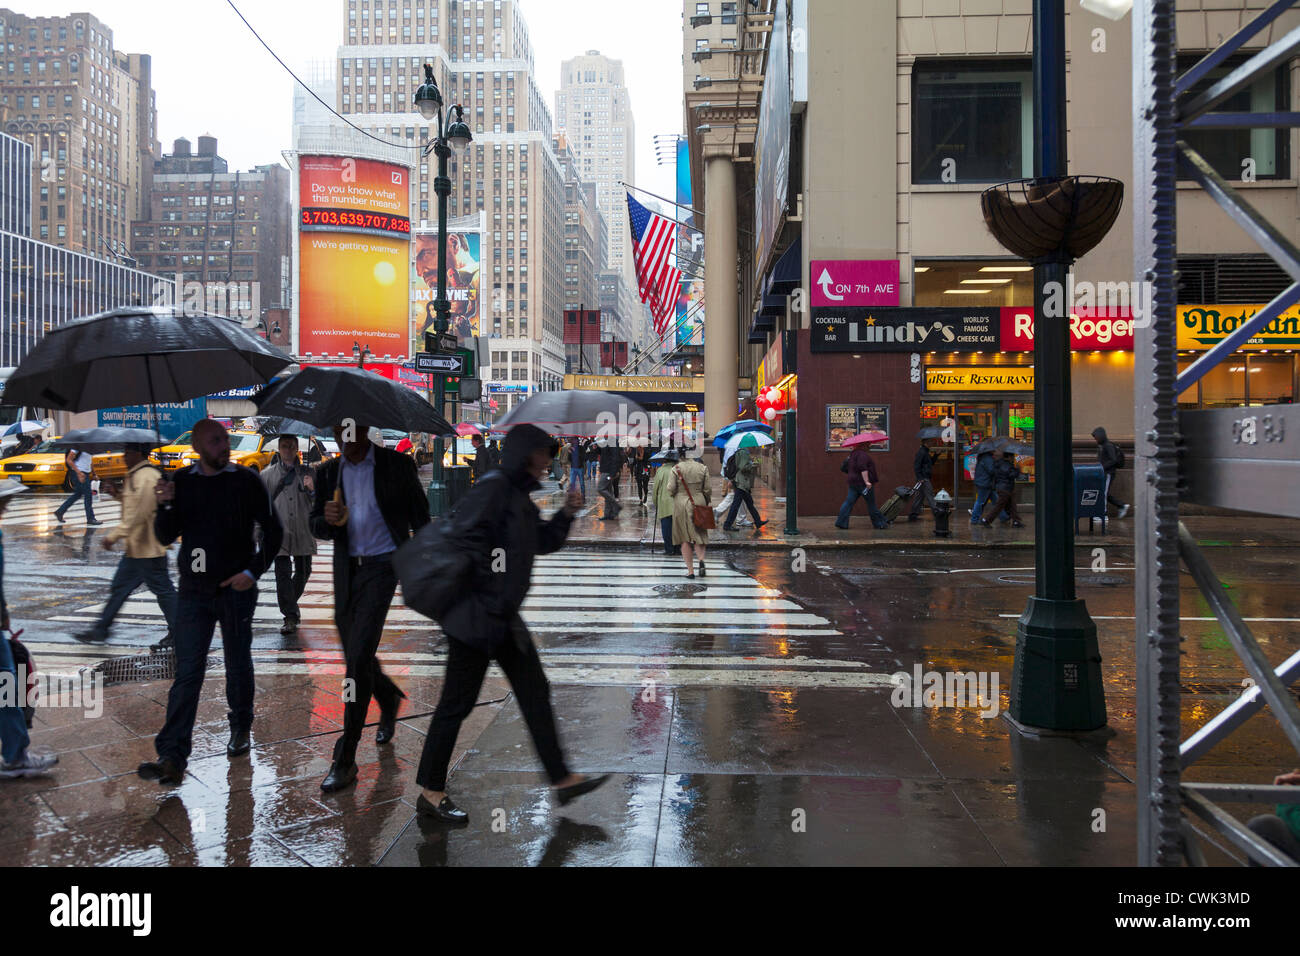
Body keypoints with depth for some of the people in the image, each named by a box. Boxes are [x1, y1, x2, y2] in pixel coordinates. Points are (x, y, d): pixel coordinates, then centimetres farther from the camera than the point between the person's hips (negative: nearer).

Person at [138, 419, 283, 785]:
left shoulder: (245, 481, -3)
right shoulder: (182, 482, 4)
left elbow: (273, 530, 1)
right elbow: (165, 538, 5)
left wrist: (254, 571, -8)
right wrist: (165, 507, -14)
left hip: (236, 589, -1)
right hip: (193, 590, 1)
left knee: (238, 666, 11)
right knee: (187, 673, -3)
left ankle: (240, 729, 32)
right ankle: (172, 757, -4)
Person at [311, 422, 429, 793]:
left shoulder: (397, 465, -3)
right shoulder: (328, 472, 8)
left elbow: (420, 518, 4)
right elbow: (316, 527, 11)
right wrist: (327, 519, -14)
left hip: (381, 566, -5)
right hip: (345, 570, 5)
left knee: (358, 657, -13)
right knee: (355, 655, 14)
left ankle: (345, 759, -6)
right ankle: (389, 700, 47)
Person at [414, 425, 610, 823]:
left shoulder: (521, 498, 15)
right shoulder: (492, 488, -15)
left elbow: (543, 543, 23)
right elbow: (465, 539, -24)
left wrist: (566, 514, 7)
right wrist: (486, 589, -18)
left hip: (504, 618, 10)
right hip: (477, 615, -10)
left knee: (535, 693, 12)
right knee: (457, 702, 1)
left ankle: (561, 779, 20)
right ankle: (431, 792, 15)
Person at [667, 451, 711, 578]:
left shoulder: (675, 469, -6)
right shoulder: (703, 468, 0)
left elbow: (670, 489, -11)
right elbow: (707, 490, 1)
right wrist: (706, 503, 16)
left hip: (681, 505, -1)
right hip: (699, 504, 1)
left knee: (685, 539, 6)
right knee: (699, 535, 11)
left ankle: (690, 570, 5)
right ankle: (701, 559, -16)